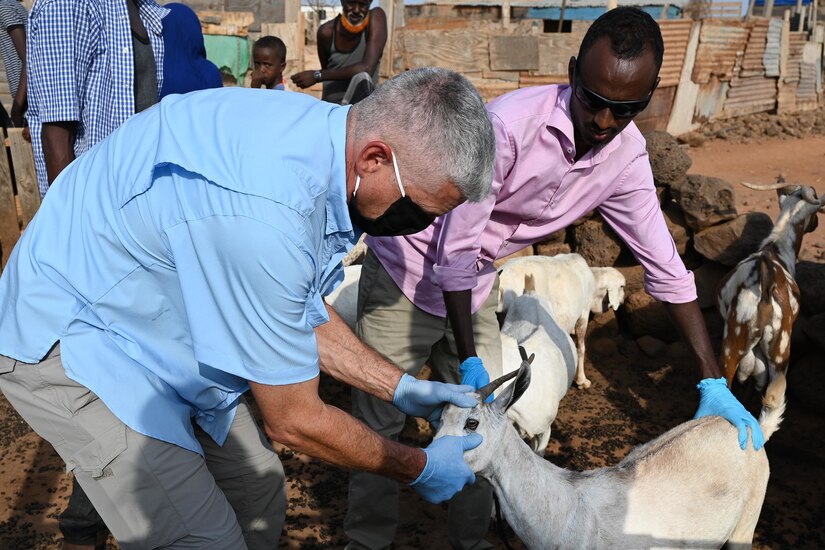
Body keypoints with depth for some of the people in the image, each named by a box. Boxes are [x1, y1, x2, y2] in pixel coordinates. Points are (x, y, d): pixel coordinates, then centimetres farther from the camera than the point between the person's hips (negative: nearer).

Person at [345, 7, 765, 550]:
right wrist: (468, 360, -21)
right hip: (412, 270, -5)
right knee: (381, 416, 3)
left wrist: (714, 382, -7)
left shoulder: (627, 156, -13)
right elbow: (455, 249, -27)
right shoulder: (510, 124, -33)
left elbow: (666, 266, -7)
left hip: (475, 284, 5)